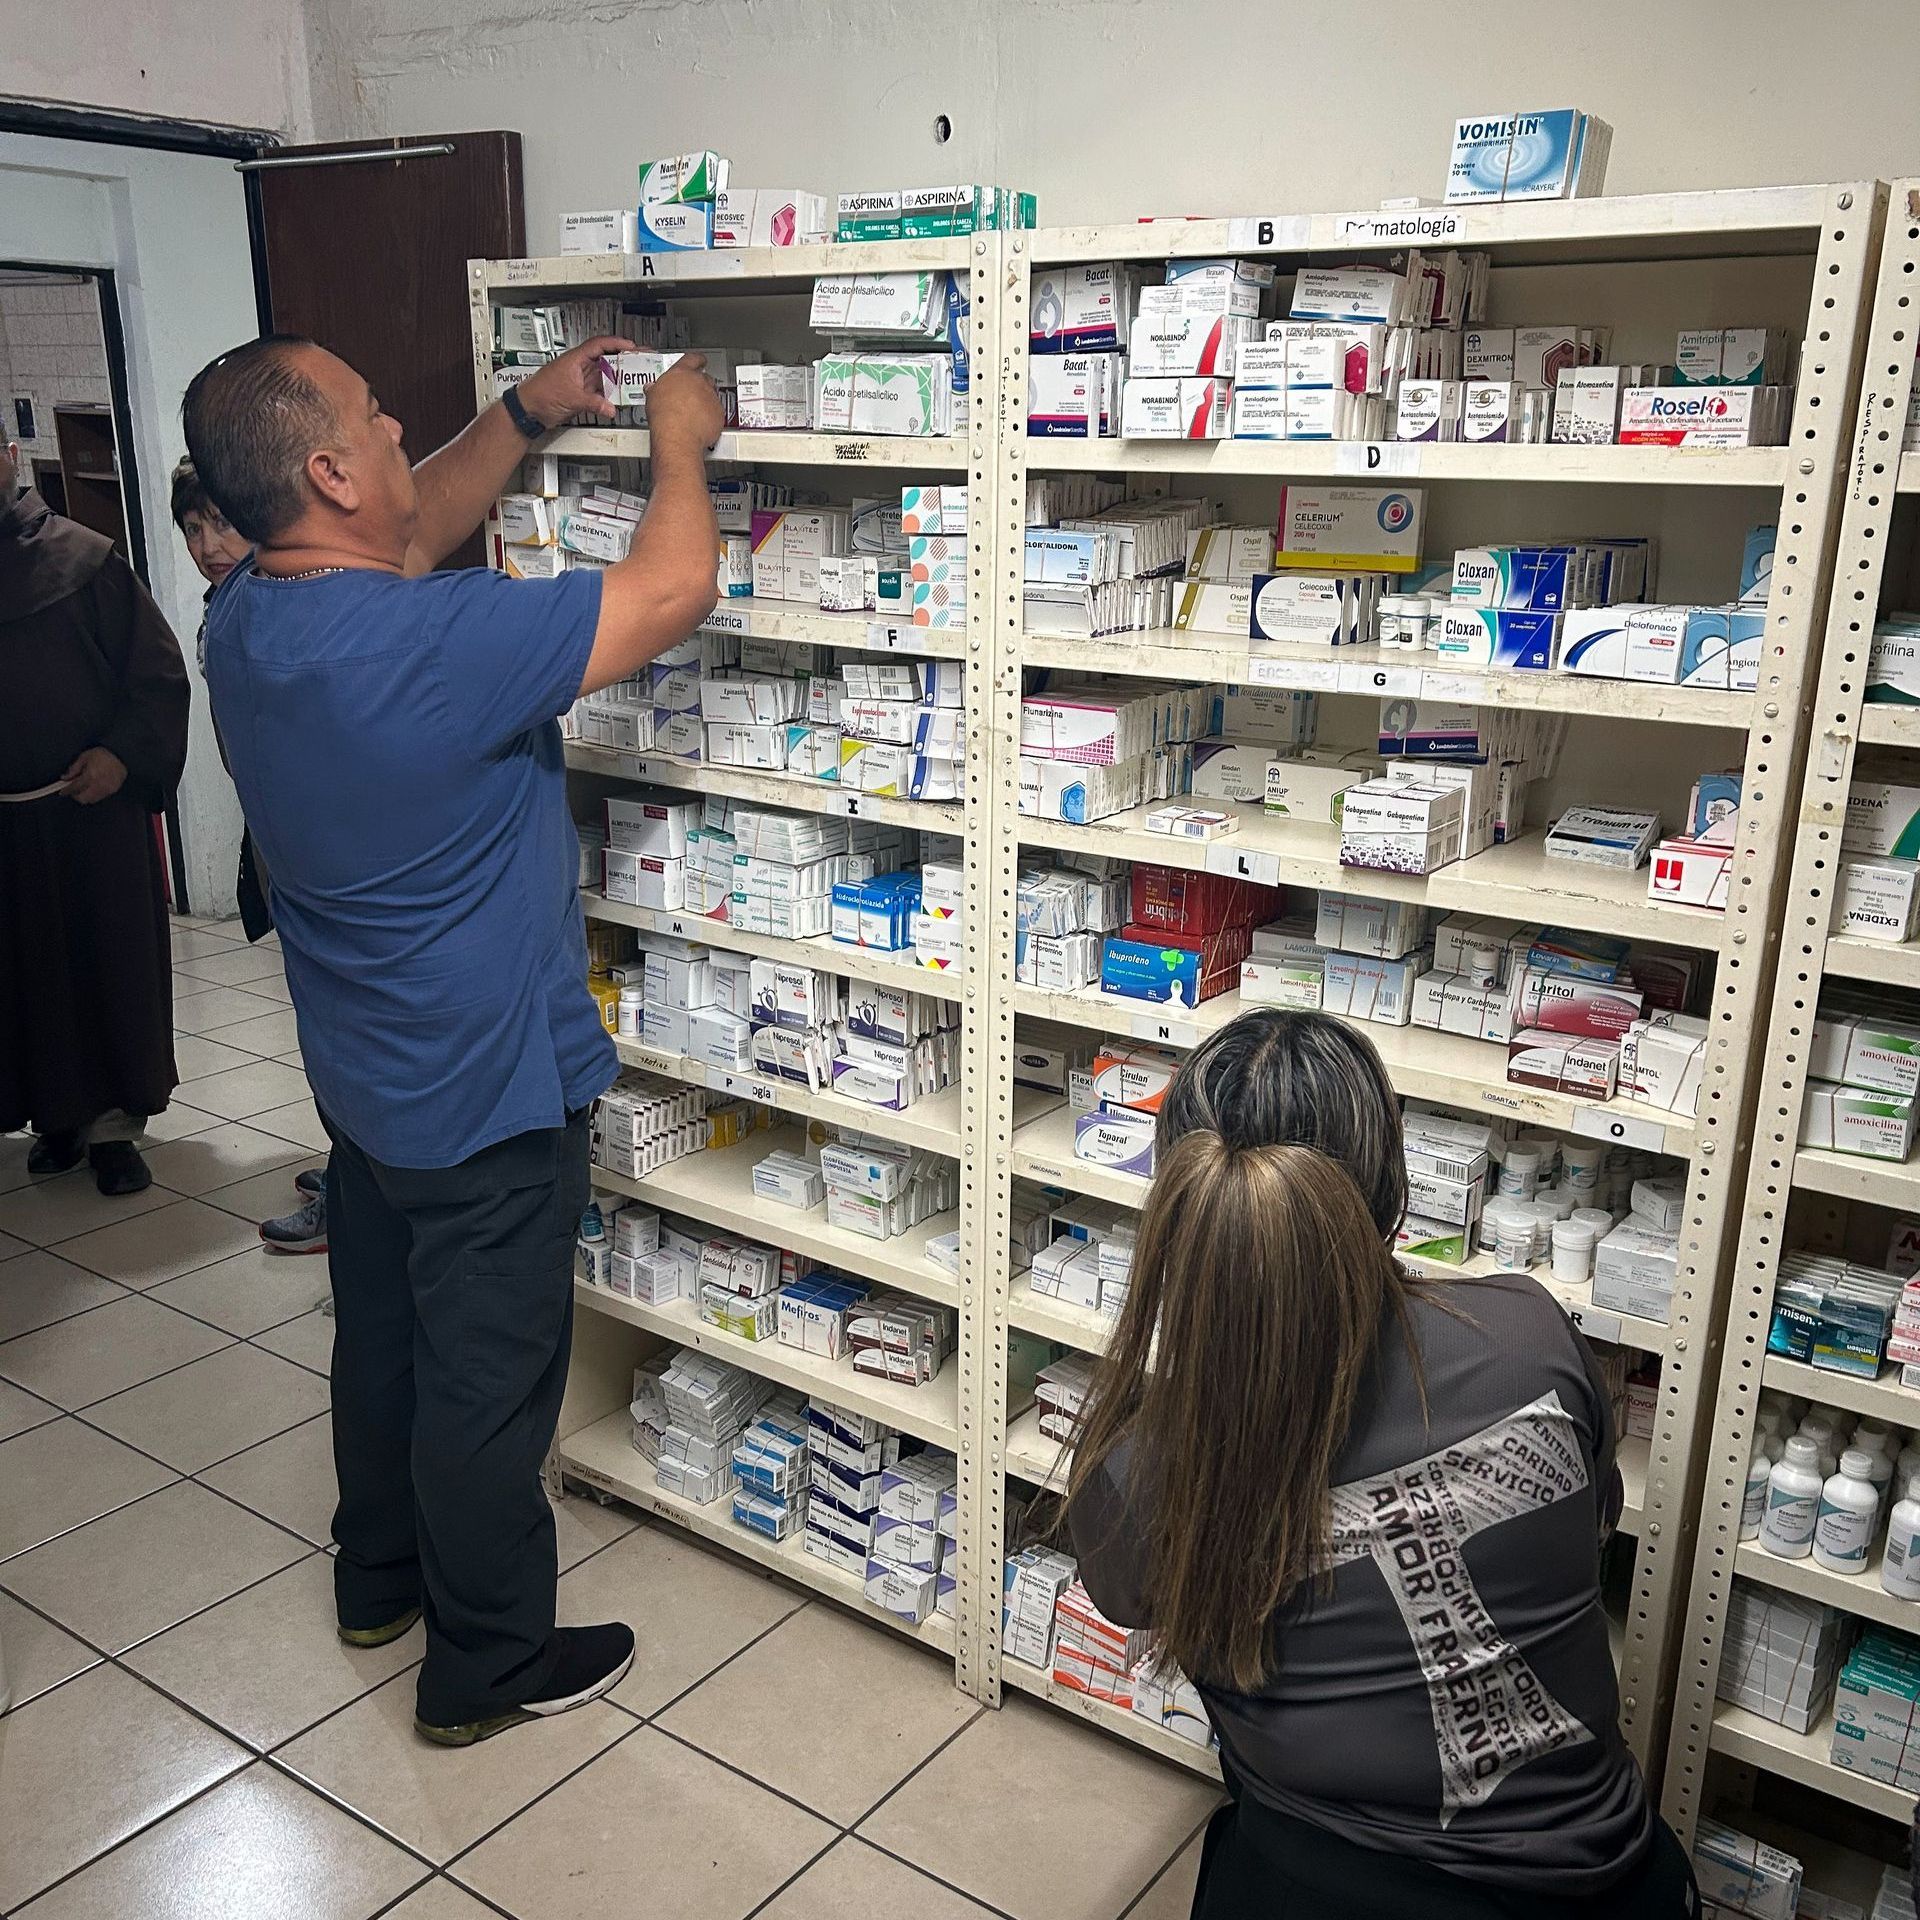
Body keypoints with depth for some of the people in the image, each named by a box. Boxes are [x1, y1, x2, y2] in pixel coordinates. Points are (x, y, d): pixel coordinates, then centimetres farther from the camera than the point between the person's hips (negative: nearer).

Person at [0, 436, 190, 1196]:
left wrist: (122, 753, -16)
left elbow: (158, 672, -3)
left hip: (95, 805, -2)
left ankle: (113, 1122, 14)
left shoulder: (83, 558, -1)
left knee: (113, 961, 4)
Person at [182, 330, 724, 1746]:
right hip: (489, 1095, -9)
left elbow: (413, 533, 14)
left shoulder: (247, 616, -4)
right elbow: (674, 593, -26)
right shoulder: (424, 647, -31)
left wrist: (527, 416, 9)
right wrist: (680, 438, -9)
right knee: (488, 1379, 8)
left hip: (369, 1080, 9)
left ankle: (384, 1576, 46)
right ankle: (488, 1662, 28)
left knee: (387, 1334, 25)